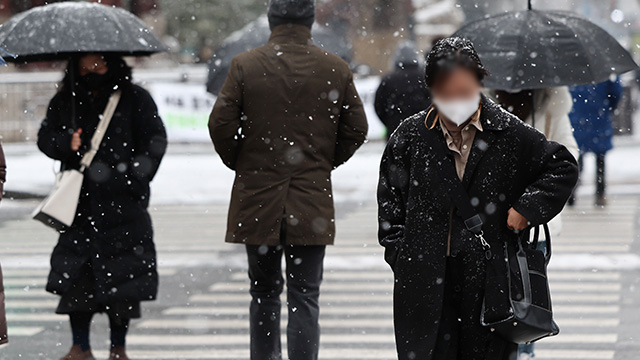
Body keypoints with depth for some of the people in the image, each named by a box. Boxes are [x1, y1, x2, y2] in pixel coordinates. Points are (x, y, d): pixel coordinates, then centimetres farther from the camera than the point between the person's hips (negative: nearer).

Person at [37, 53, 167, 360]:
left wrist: (137, 174, -7)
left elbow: (155, 139, 3)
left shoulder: (135, 99, 3)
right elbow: (45, 137, 12)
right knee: (74, 274, -2)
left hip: (123, 203, -2)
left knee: (122, 275, 0)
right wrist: (66, 144, -8)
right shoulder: (64, 101, 11)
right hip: (80, 201, 2)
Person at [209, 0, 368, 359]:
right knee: (305, 296, 2)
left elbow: (221, 125, -6)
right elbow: (357, 130, 2)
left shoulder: (245, 65, -5)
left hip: (257, 200, 0)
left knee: (265, 292, 14)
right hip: (312, 202, 0)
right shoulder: (337, 69, -2)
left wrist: (240, 164, 11)